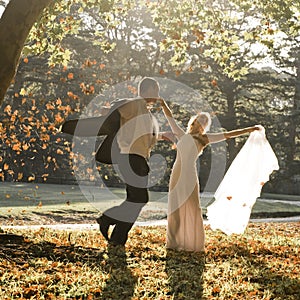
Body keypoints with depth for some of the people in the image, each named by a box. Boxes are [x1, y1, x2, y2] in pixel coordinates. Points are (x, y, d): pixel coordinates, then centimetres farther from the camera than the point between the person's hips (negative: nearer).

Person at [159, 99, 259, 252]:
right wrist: (162, 103, 26)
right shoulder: (182, 135, 20)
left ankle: (194, 244, 3)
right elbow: (170, 117, 26)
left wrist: (249, 129, 9)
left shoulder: (203, 138, 10)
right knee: (175, 209, 4)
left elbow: (227, 135, 10)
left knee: (192, 208, -4)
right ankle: (176, 242, 11)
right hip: (176, 174, 4)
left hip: (190, 175, -4)